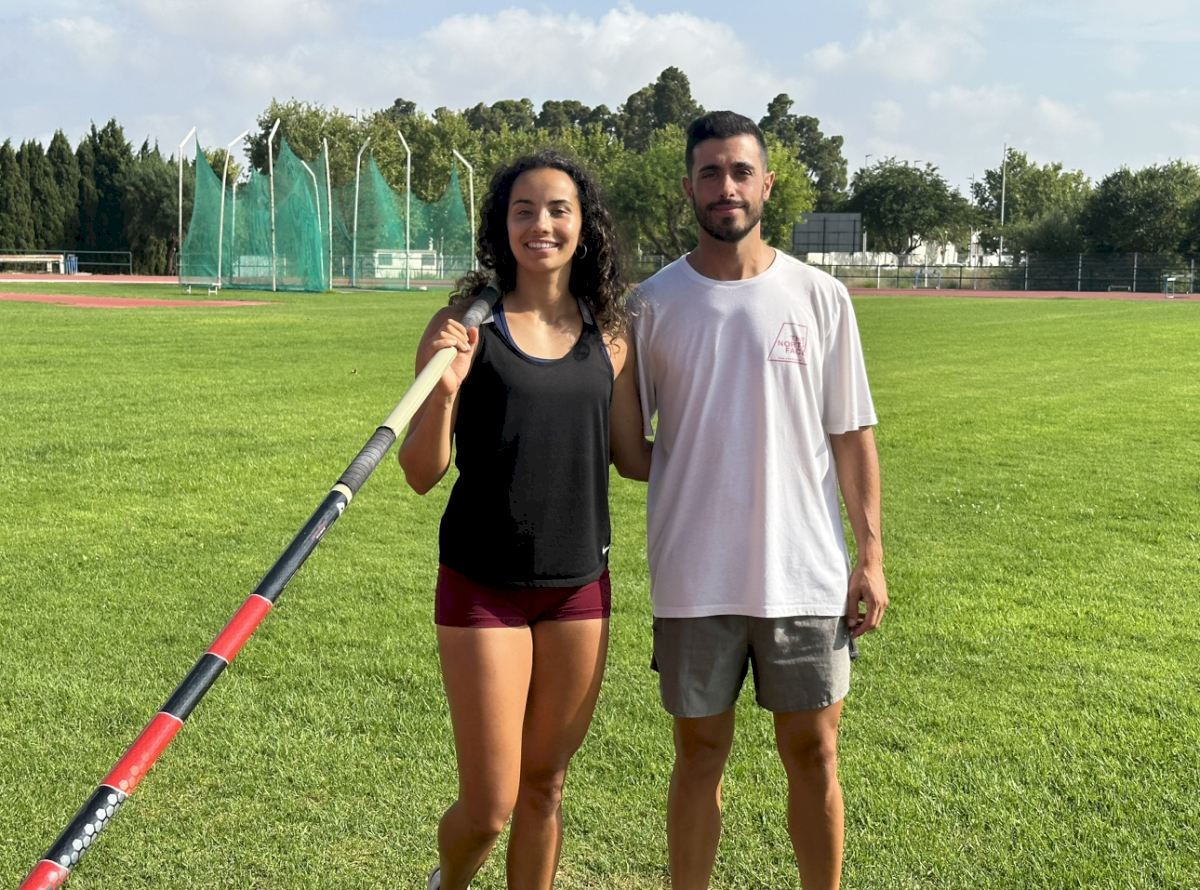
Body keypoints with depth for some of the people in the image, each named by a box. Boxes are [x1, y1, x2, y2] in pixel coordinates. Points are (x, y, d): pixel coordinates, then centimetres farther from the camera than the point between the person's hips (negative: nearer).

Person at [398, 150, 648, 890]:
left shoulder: (609, 336, 3)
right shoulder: (465, 325, -8)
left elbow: (636, 458, 10)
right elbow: (422, 475, -9)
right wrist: (445, 389, -25)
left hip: (580, 586, 3)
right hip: (483, 587, -3)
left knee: (544, 787, 14)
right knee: (489, 807, 2)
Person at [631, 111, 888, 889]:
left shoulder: (820, 298, 1)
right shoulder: (656, 302, 1)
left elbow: (851, 434, 4)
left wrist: (871, 553, -1)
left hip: (806, 573, 0)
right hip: (694, 578, 0)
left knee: (813, 750, 9)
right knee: (700, 752, 10)